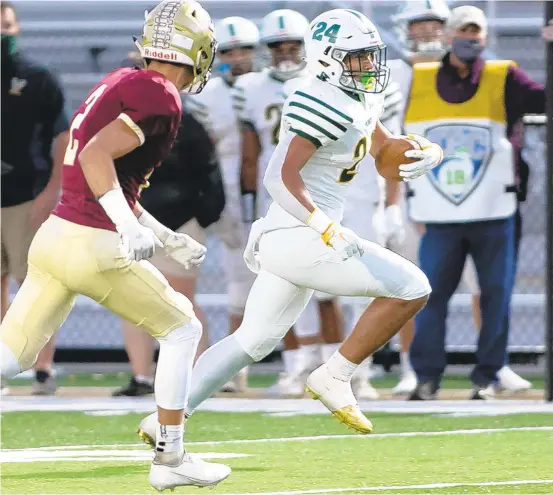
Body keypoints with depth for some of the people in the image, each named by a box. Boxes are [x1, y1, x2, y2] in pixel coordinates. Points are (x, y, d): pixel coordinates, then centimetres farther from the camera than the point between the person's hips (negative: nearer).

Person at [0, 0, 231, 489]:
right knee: (182, 330, 12)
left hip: (53, 234, 8)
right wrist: (131, 228, -26)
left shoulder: (121, 83, 18)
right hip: (94, 247, -8)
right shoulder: (160, 98, -10)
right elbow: (96, 156, -22)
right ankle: (169, 457, 13)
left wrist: (166, 238, 27)